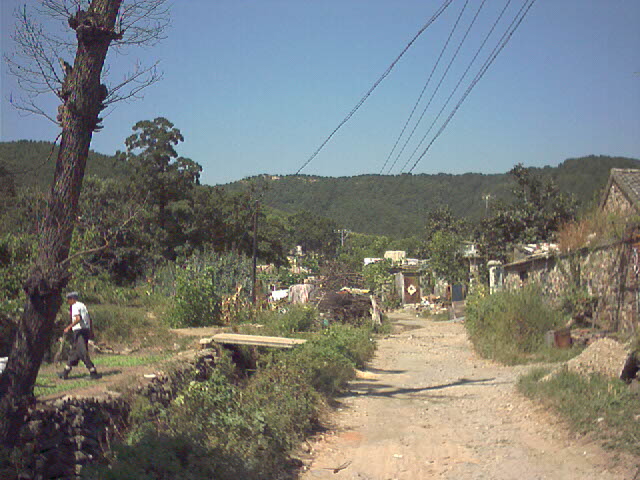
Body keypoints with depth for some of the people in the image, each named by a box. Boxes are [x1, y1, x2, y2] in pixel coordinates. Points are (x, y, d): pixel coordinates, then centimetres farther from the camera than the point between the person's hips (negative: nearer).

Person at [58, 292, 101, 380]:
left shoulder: (75, 306, -8)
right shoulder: (83, 305, 18)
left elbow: (78, 319, -22)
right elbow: (89, 319, 16)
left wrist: (68, 327, -19)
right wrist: (90, 331, 19)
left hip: (79, 331, -9)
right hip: (86, 330, 9)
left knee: (83, 353, -9)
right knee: (75, 352, 14)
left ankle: (93, 372, -13)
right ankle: (65, 373, 21)